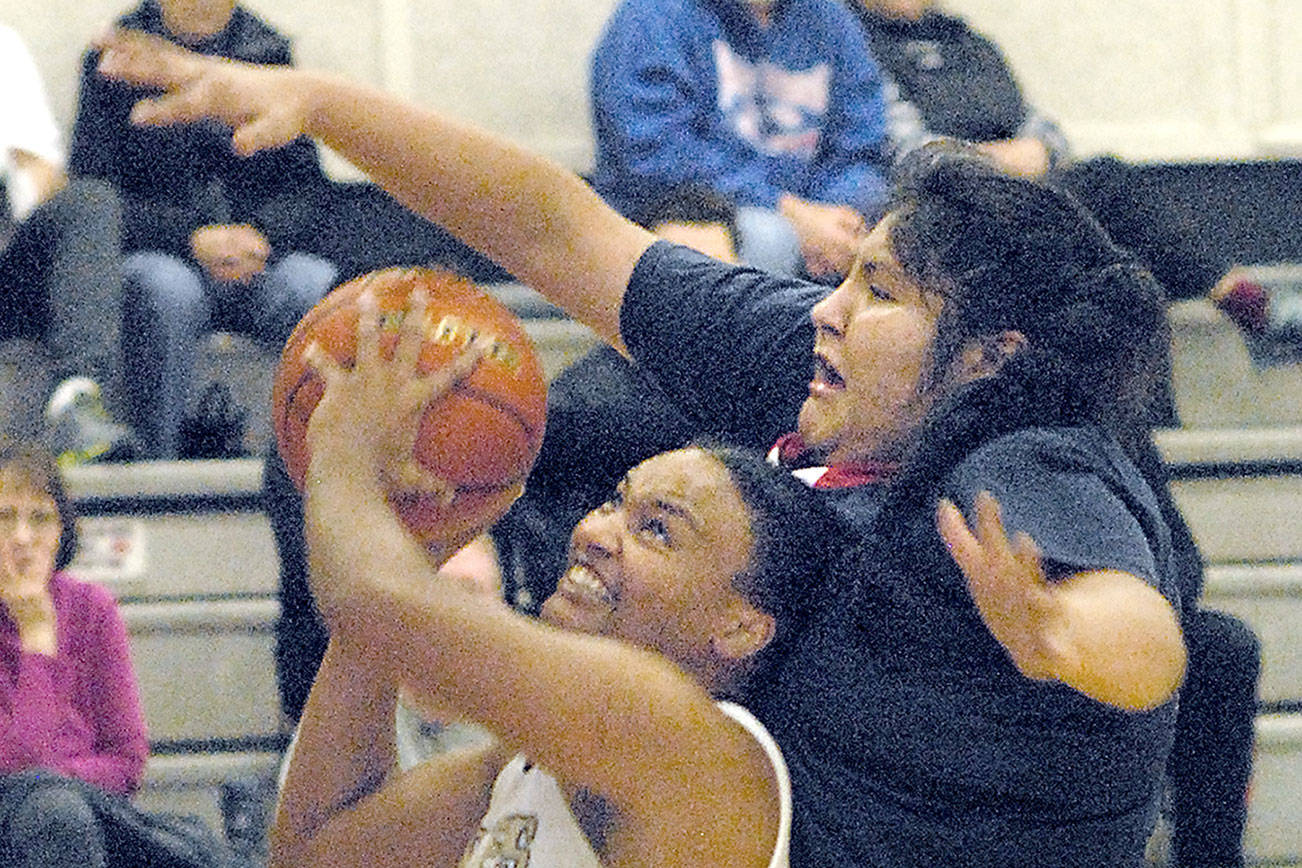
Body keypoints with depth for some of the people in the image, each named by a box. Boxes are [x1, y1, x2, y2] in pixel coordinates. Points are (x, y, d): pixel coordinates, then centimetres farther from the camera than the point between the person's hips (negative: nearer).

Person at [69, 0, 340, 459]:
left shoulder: (266, 51, 11)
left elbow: (305, 180, 10)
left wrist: (262, 233, -13)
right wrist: (191, 237, -17)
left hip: (257, 254, 2)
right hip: (150, 254, -2)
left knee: (319, 287, -30)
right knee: (170, 291, -38)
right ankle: (154, 461, -33)